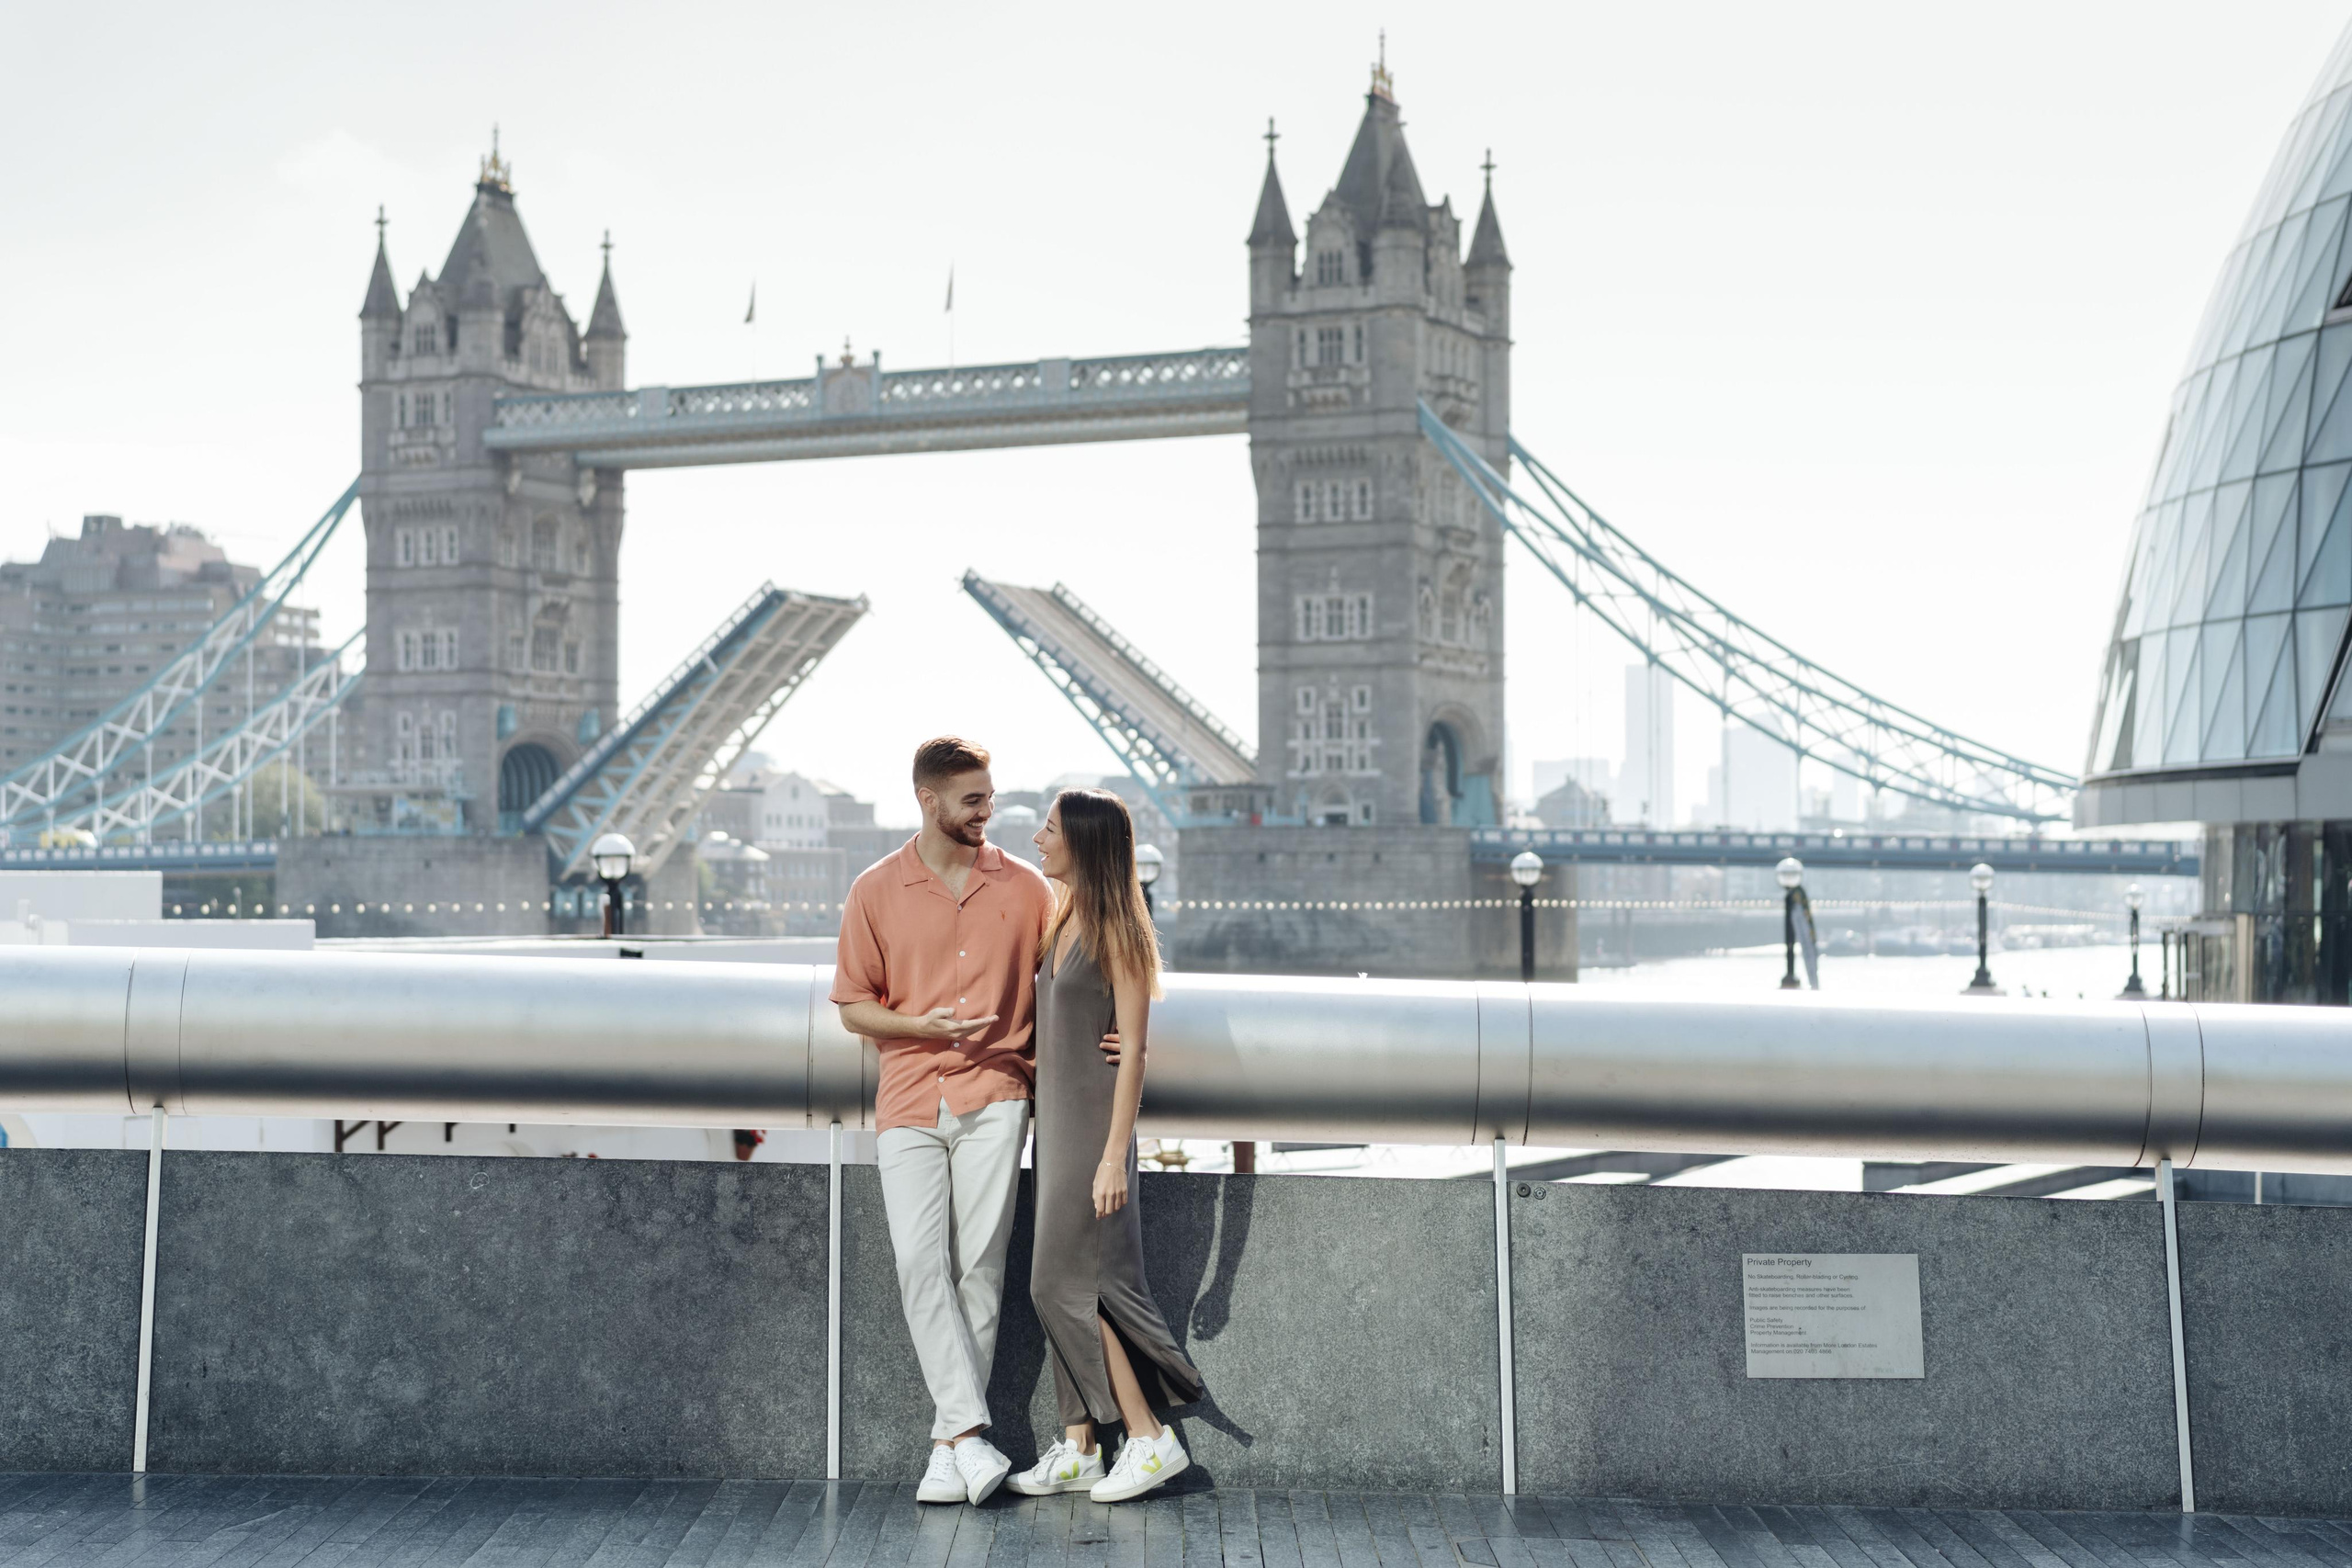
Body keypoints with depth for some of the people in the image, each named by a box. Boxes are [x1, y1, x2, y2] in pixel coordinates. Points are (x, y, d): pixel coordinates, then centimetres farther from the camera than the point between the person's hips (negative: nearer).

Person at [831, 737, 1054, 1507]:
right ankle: (968, 1431, -10)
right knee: (920, 1262, -12)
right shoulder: (876, 891, 5)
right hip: (909, 1102, 0)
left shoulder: (1024, 887, 7)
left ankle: (949, 1444, 4)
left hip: (993, 1099, 0)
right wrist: (918, 1026, -12)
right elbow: (852, 1006, 7)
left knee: (979, 1264, -3)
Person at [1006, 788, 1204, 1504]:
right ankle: (1077, 1448, 14)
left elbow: (1134, 1049, -16)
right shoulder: (1060, 921, 11)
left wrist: (1114, 1154, -20)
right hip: (1054, 1118, 8)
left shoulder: (1116, 932, -13)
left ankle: (1150, 1439, 0)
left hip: (1093, 1122, -8)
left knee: (1065, 1284, -7)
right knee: (1064, 1286, 9)